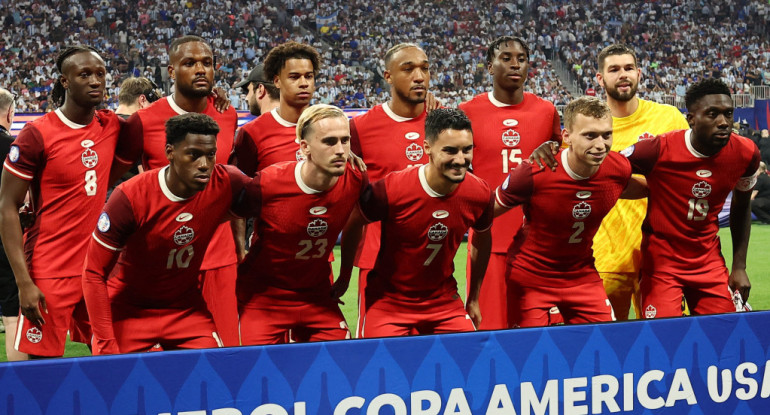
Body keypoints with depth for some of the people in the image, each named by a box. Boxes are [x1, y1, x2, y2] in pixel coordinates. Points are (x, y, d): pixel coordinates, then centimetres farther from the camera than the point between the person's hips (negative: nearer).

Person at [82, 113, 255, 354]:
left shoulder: (225, 185, -15)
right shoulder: (131, 197, -23)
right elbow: (94, 273, -18)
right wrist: (107, 344, -23)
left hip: (186, 307, 3)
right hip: (128, 310, -3)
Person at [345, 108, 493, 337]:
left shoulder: (479, 194, -10)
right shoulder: (391, 190, -23)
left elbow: (482, 238, 11)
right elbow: (352, 225, -5)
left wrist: (474, 299, 16)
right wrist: (343, 278, 1)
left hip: (444, 300, 3)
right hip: (388, 300, -3)